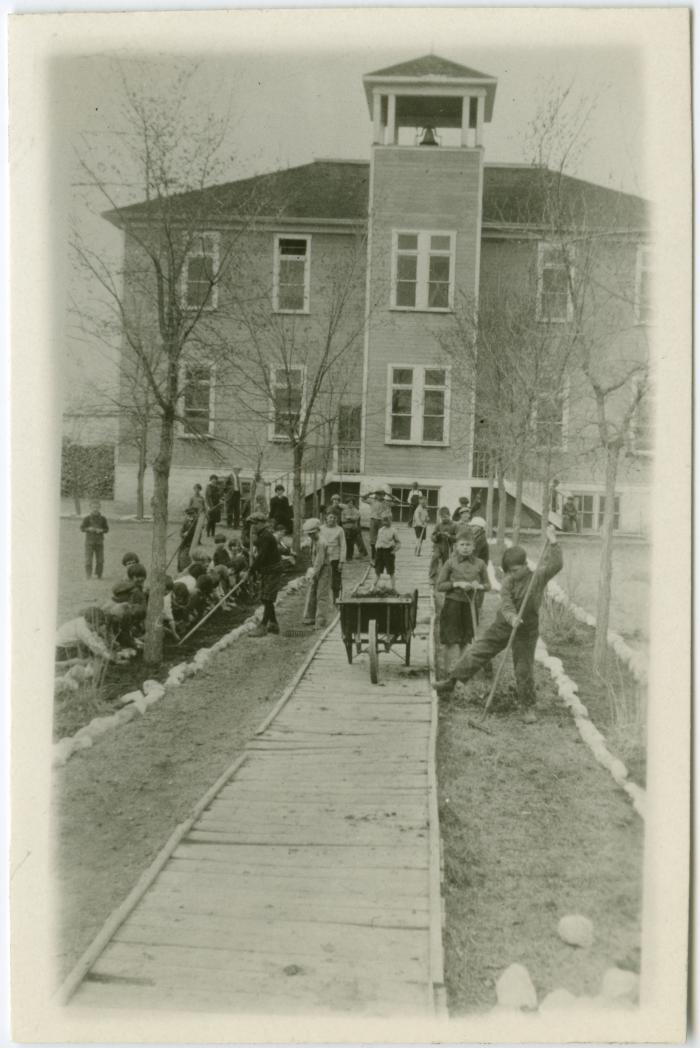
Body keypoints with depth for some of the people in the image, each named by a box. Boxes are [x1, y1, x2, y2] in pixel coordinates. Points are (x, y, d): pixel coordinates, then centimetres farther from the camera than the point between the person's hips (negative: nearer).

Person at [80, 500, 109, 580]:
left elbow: (106, 529, 7)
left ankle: (98, 574, 14)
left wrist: (101, 530, -13)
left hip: (99, 541, 2)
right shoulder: (87, 518, -1)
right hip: (89, 541, -2)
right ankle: (88, 575, 4)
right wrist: (88, 529, -18)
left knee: (100, 559, 1)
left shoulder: (103, 519, 4)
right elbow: (82, 528, 0)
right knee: (88, 559, -5)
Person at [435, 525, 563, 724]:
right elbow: (506, 603, -19)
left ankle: (528, 707, 17)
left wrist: (552, 543, -30)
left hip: (527, 631, -3)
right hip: (503, 625, 3)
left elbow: (555, 565, -22)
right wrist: (512, 617, -38)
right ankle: (451, 681, 17)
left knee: (524, 670, 1)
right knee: (478, 652, 5)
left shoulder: (538, 577, -10)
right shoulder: (508, 581, -5)